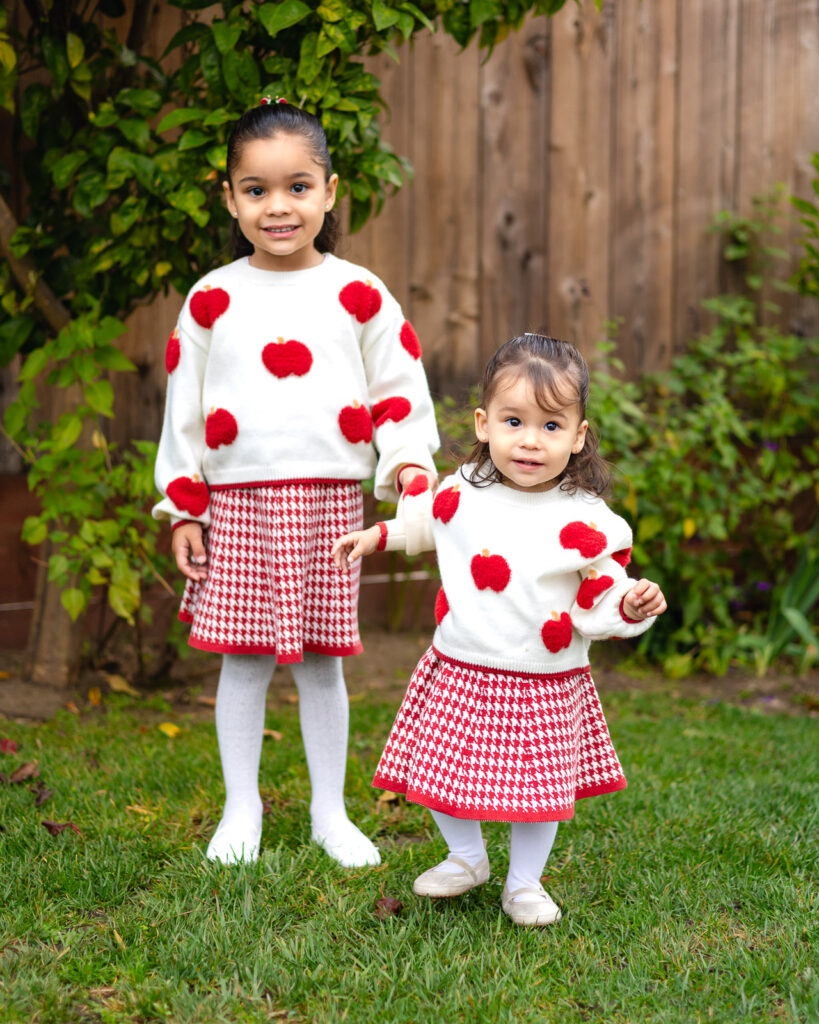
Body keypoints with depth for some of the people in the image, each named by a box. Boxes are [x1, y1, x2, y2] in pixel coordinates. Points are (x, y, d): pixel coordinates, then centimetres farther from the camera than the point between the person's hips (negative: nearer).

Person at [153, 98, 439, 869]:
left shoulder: (359, 296, 3)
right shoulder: (211, 300, 4)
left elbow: (399, 390, 8)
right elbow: (184, 405, 7)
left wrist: (409, 463, -8)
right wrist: (183, 505, 4)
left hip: (328, 500, 0)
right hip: (236, 499, 0)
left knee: (322, 658, 6)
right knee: (242, 657, 4)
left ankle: (329, 812, 19)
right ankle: (241, 810, 18)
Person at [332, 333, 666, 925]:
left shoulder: (586, 522, -12)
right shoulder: (462, 492, -2)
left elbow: (599, 604, -6)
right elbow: (426, 523, 22)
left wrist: (631, 605, -25)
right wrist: (377, 536, 24)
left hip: (543, 684, -3)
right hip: (459, 674, 3)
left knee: (537, 785, 5)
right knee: (440, 768, 9)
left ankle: (525, 883, 28)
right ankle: (466, 859, 35)